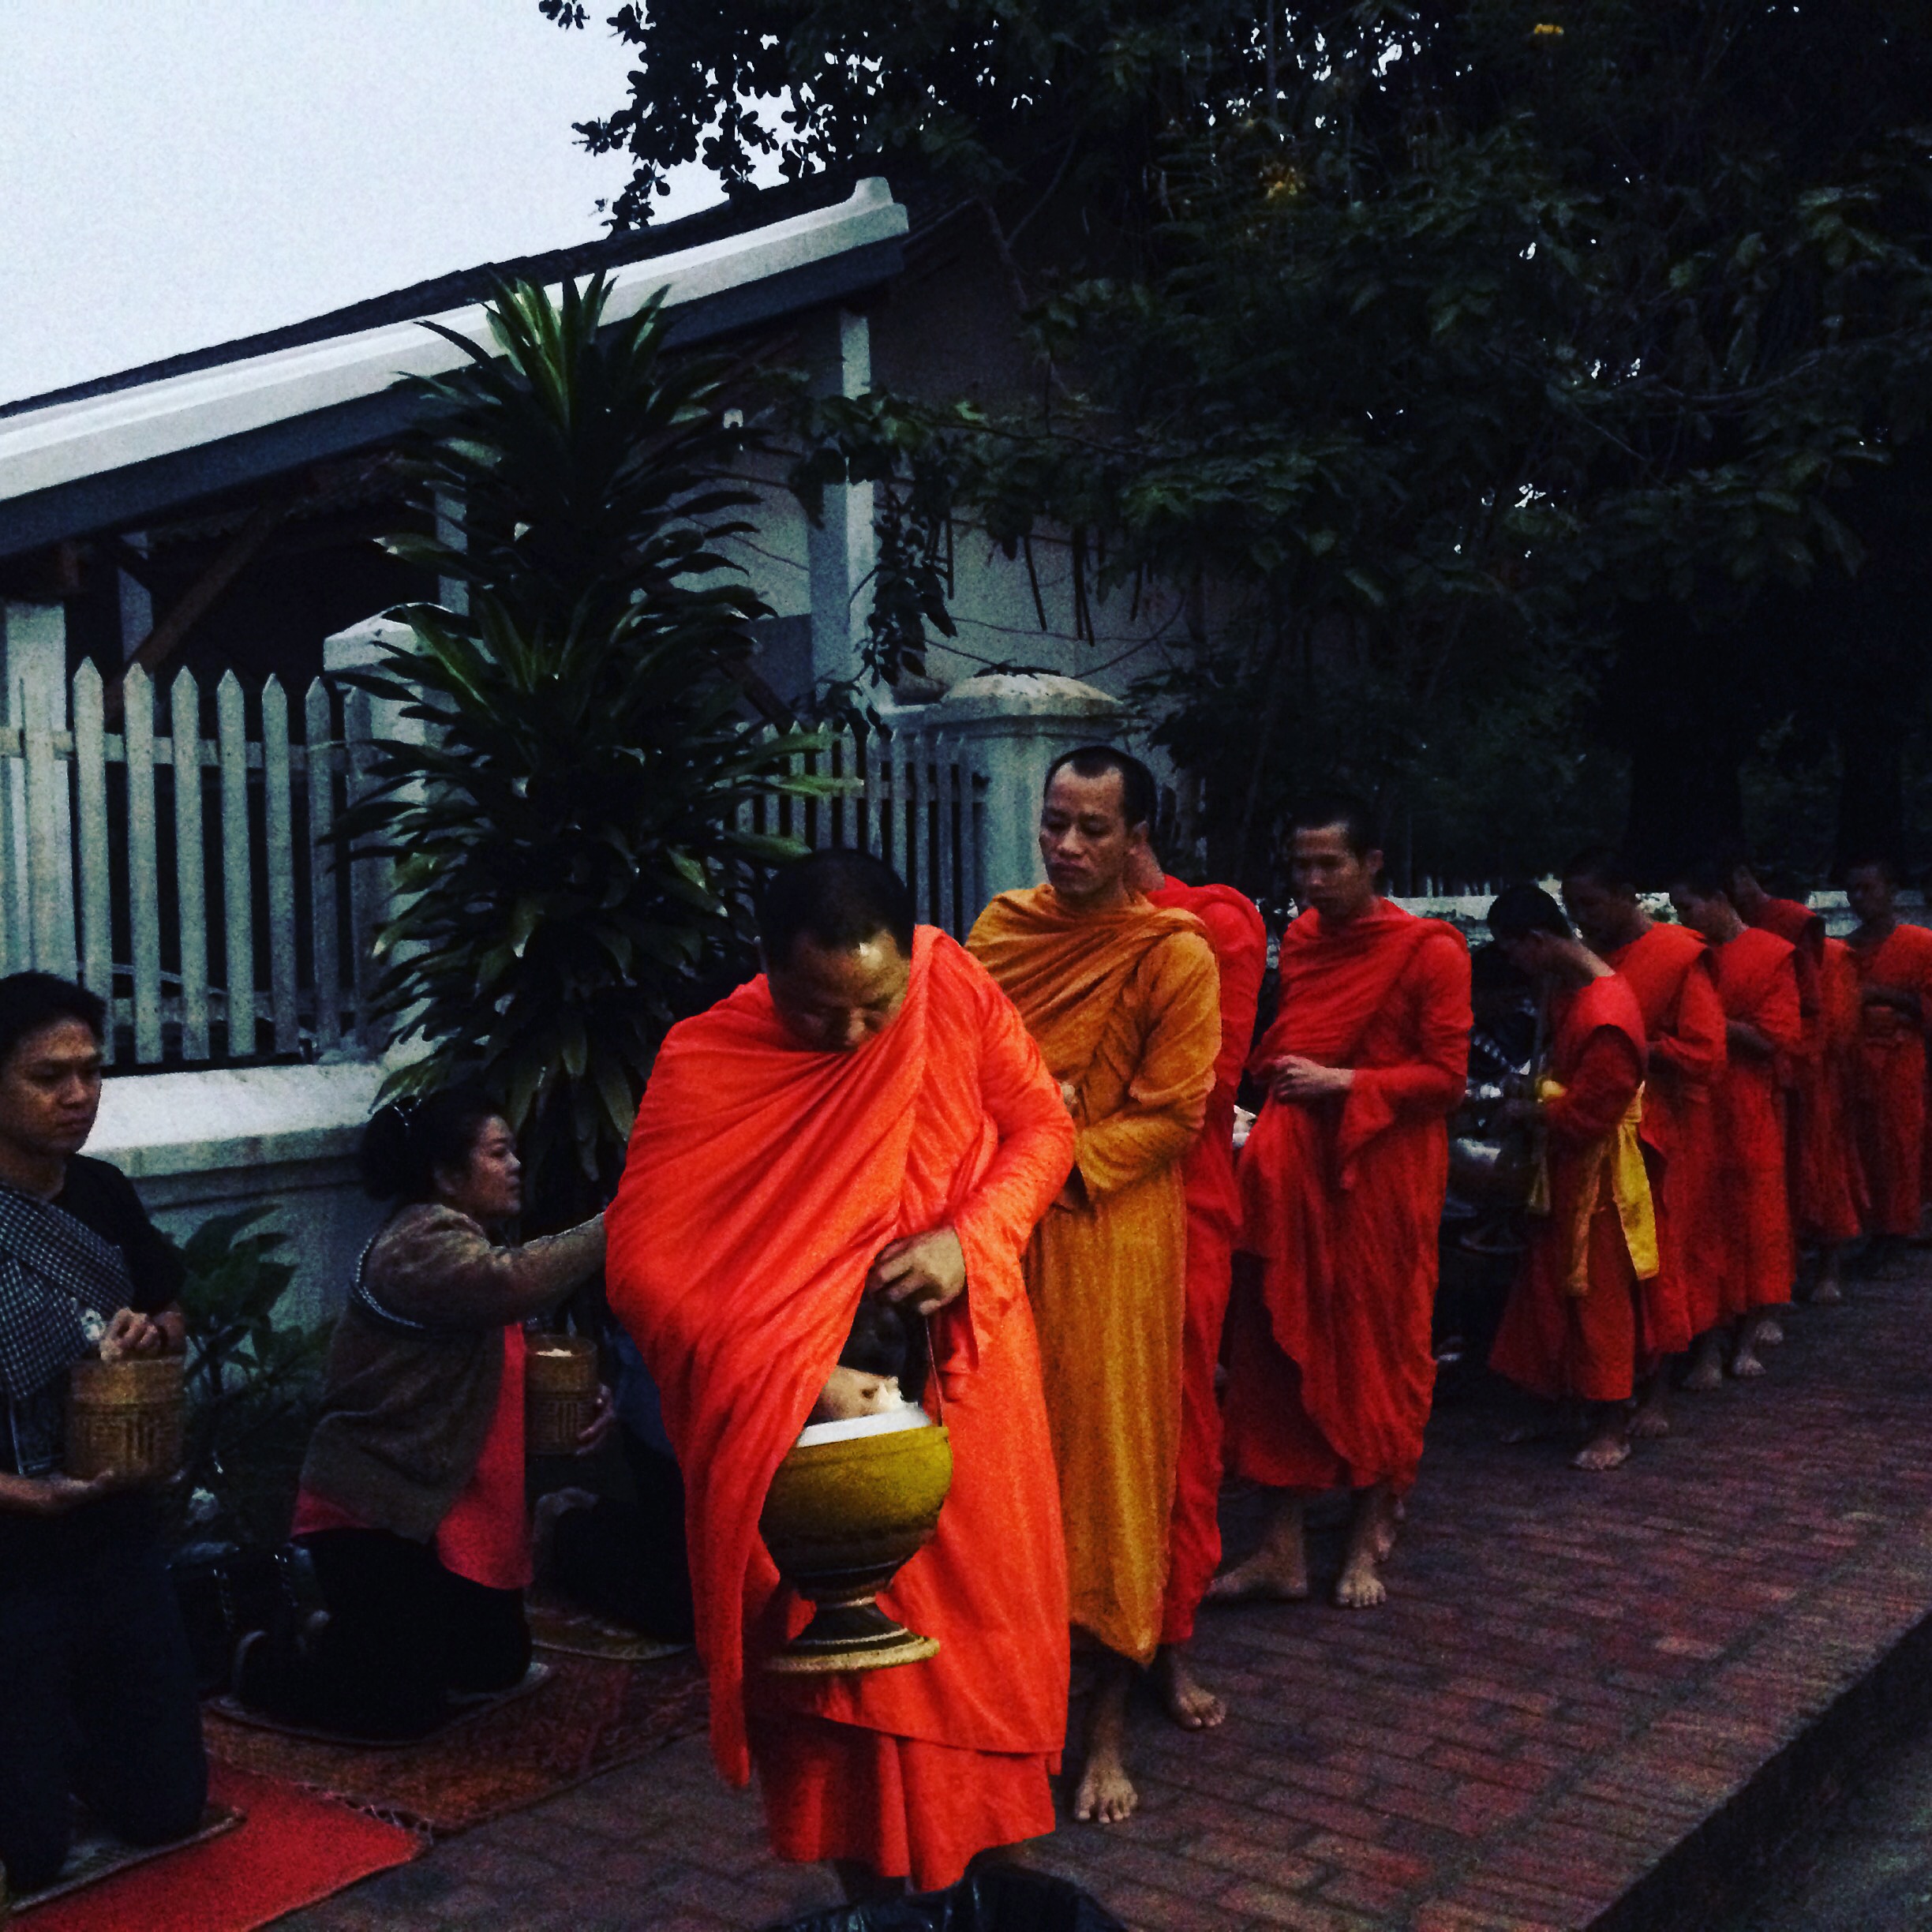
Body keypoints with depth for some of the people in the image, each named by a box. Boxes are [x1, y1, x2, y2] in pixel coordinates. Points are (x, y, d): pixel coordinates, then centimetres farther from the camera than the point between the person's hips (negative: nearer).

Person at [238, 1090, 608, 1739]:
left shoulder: (470, 1244, 12)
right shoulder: (420, 1246, -20)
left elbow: (514, 1373, 15)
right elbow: (513, 1283, -41)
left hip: (449, 1508, 10)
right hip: (371, 1513, -10)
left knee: (499, 1663, 14)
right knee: (405, 1707, -7)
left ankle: (338, 1639, 33)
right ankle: (259, 1659, 18)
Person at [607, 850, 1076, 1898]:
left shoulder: (956, 989, -12)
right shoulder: (705, 1063, -18)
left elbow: (1042, 1127, -1)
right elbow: (642, 1262, -22)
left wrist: (969, 1239, -20)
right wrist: (791, 1377, -33)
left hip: (961, 1369, 2)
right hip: (804, 1407, -2)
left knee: (982, 1620, 13)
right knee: (840, 1644, 7)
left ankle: (991, 1854, 35)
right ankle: (869, 1879, 29)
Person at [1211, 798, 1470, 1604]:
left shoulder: (1429, 950, -6)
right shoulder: (1299, 941, 12)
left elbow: (1447, 1076, -9)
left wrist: (1342, 1081, -15)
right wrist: (1281, 1078, 8)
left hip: (1380, 1174, -5)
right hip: (1293, 1167, 5)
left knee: (1375, 1349, 5)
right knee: (1281, 1346, 3)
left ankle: (1368, 1543, 20)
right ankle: (1282, 1550, 10)